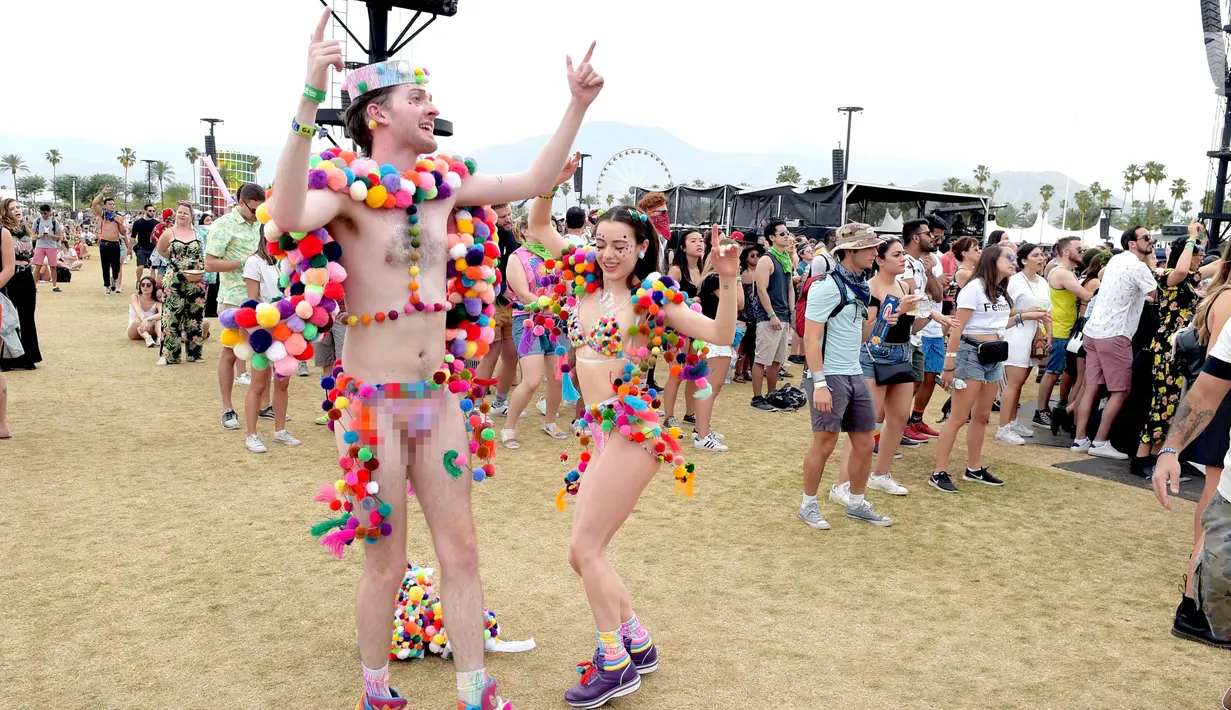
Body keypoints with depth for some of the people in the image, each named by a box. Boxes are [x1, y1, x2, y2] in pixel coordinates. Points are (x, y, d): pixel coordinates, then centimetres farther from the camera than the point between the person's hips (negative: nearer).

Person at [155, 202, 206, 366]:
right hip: (175, 282, -1)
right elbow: (160, 250, 17)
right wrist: (175, 261, 9)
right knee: (173, 317, -1)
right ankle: (170, 355, 4)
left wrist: (202, 270, -5)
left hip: (196, 282, 2)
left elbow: (204, 255, 11)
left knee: (195, 317, 7)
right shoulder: (169, 233, 2)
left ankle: (194, 353, 17)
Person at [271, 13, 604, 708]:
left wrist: (578, 105, 10)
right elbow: (289, 217, -34)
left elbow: (535, 181, 15)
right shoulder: (348, 185, -12)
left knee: (461, 551, 11)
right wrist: (309, 98, -40)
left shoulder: (445, 183, 6)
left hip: (438, 396, 5)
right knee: (387, 564, 8)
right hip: (374, 402, -5)